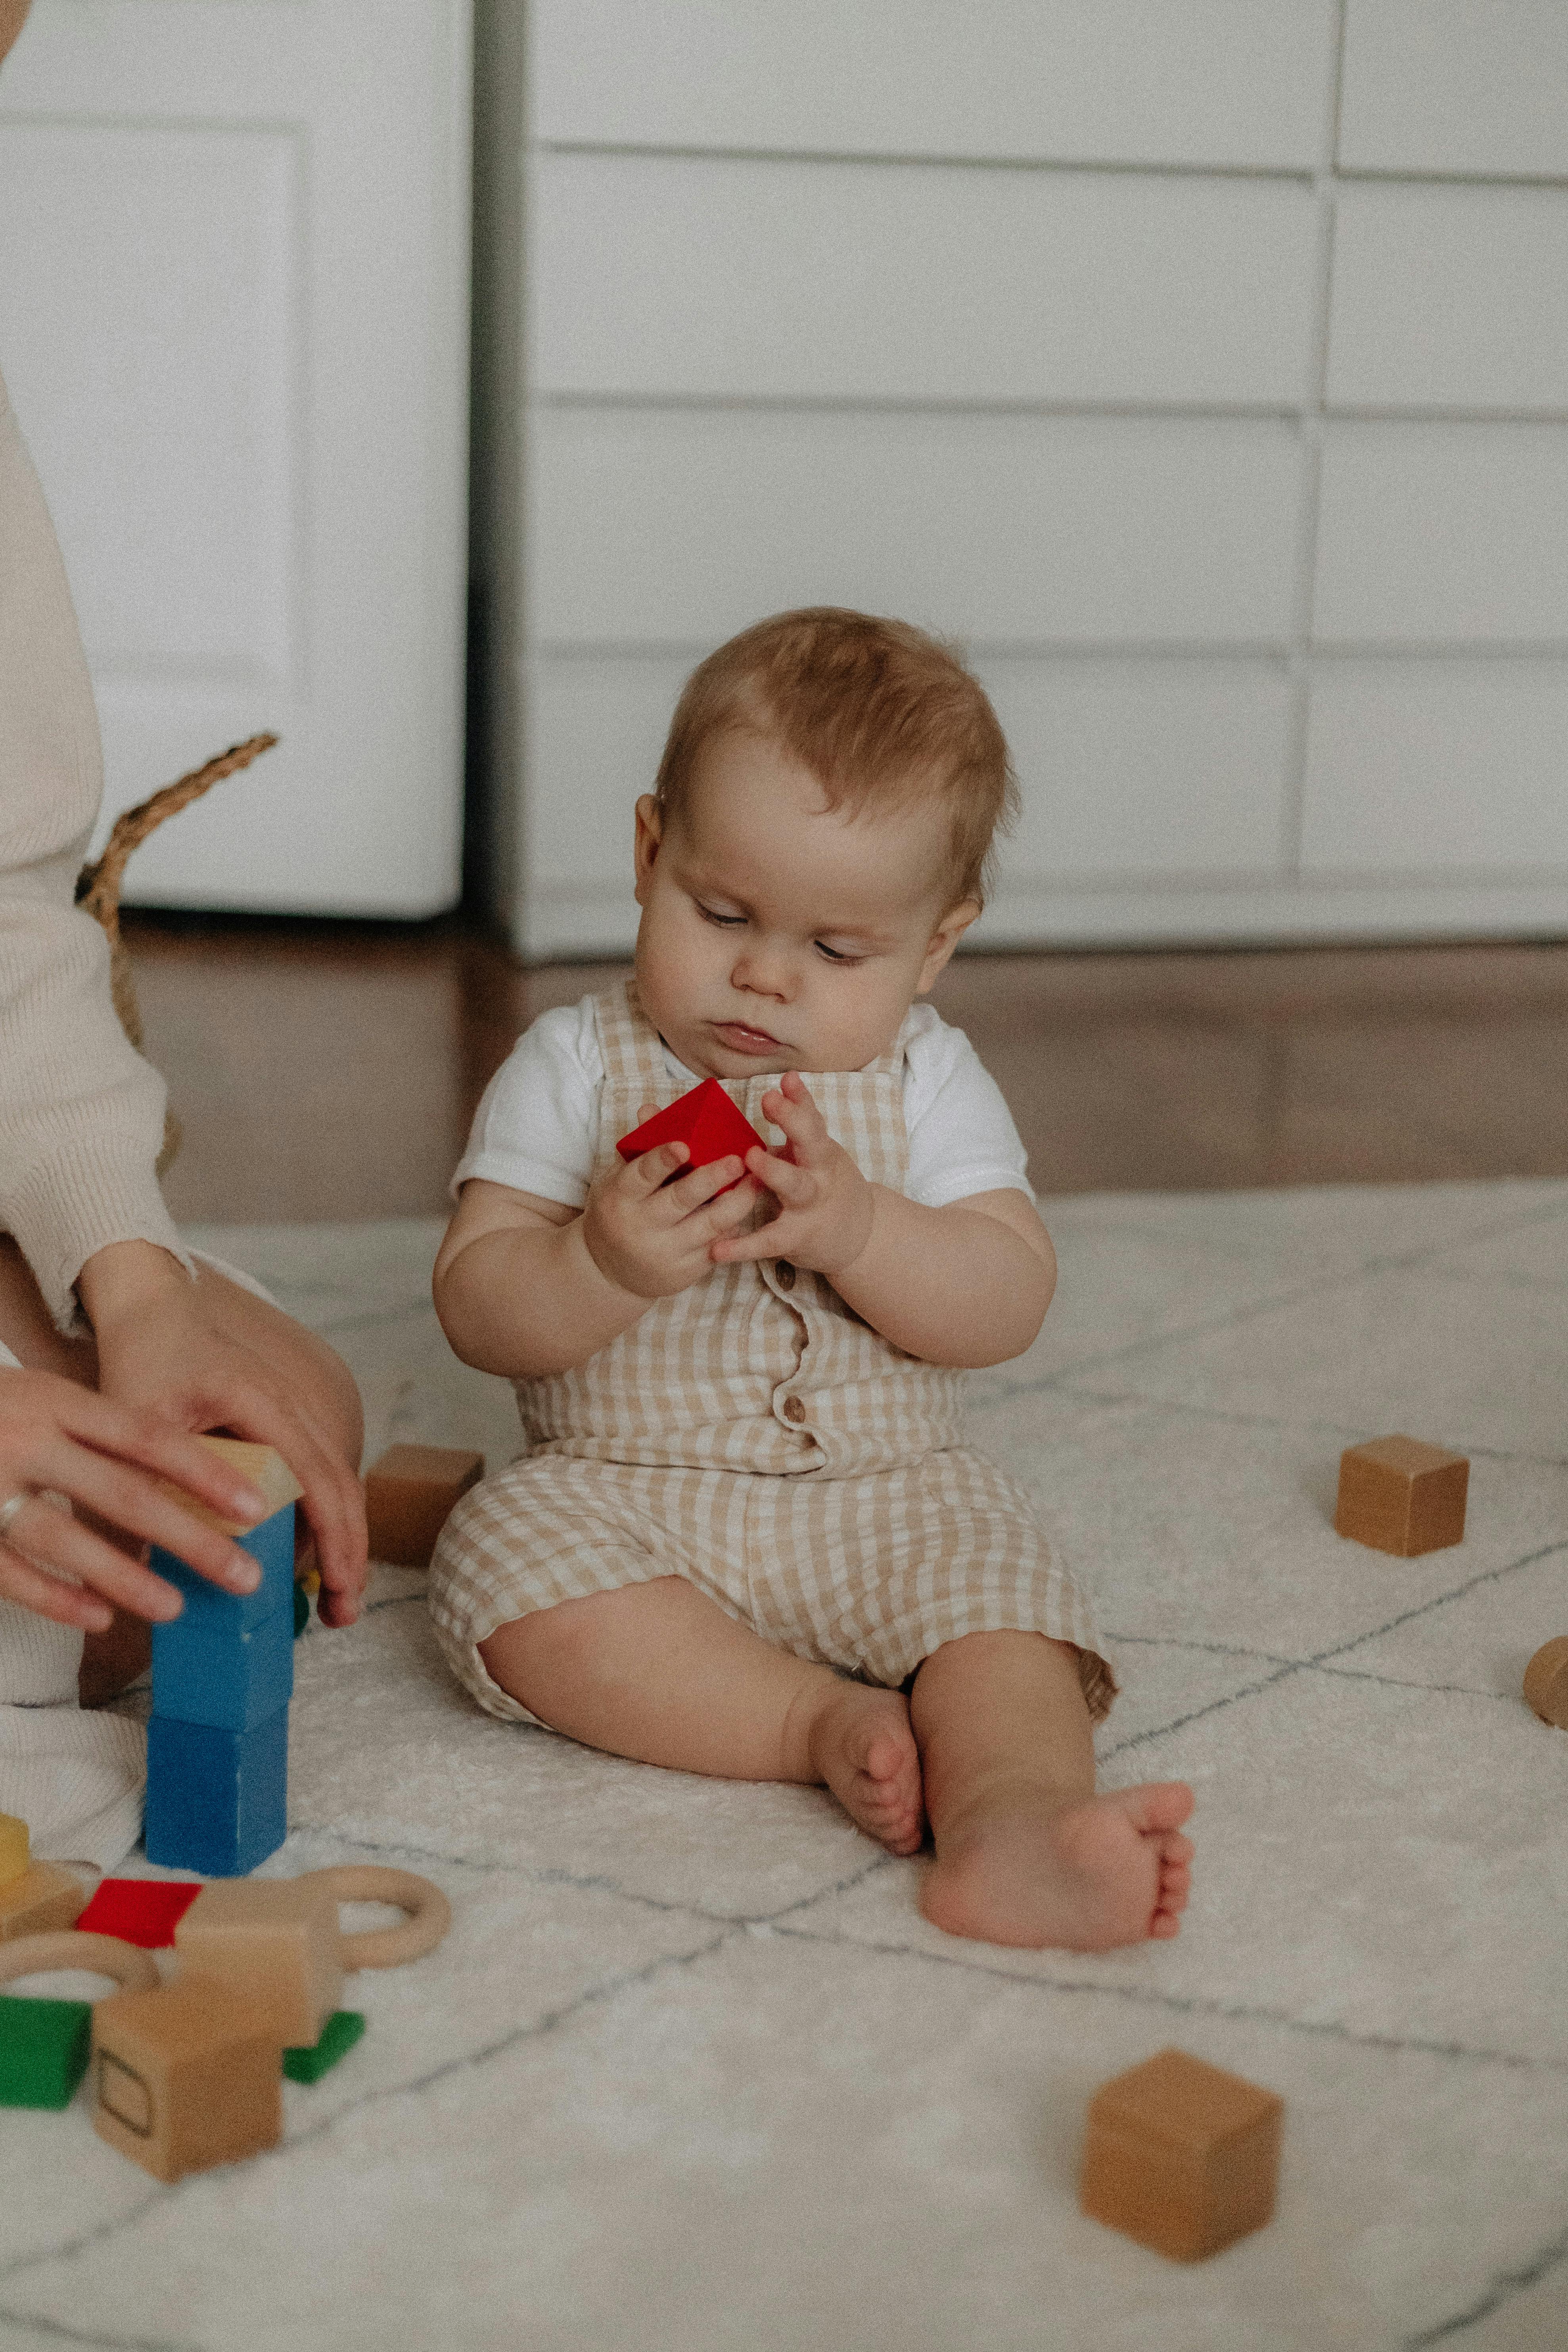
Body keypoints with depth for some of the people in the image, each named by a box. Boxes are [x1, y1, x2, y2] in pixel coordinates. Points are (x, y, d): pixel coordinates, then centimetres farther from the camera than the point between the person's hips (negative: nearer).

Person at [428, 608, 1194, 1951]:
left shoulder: (924, 1081, 3)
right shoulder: (577, 1067, 0)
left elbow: (1008, 1308, -7)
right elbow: (476, 1311, -6)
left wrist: (858, 1230, -25)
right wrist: (605, 1265, -27)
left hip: (885, 1497, 1)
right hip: (620, 1488, 0)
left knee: (995, 1584, -26)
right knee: (506, 1568, -28)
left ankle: (1013, 1813, -49)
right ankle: (825, 1719, -27)